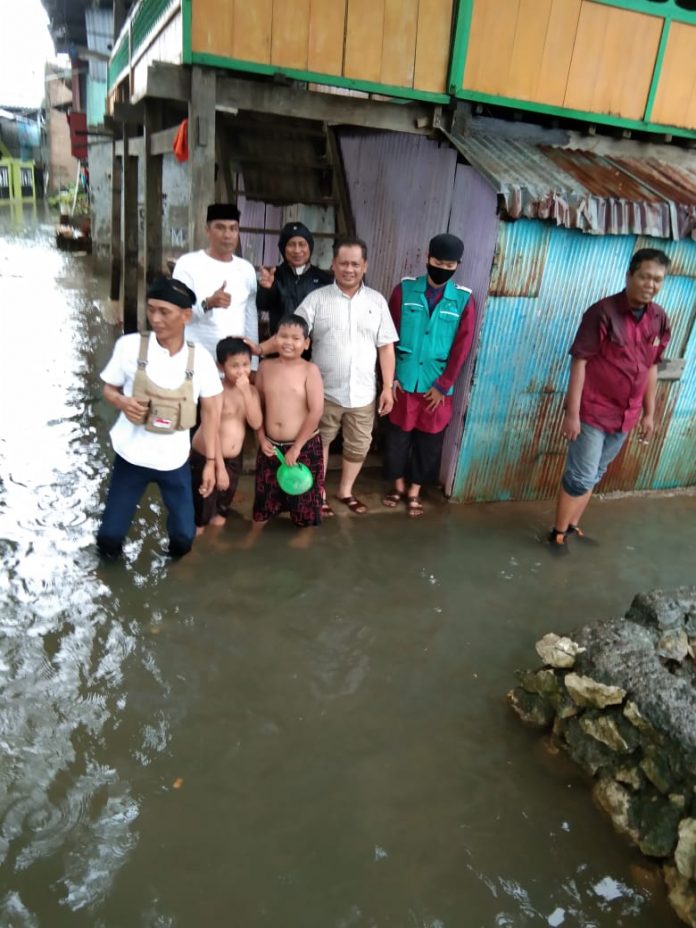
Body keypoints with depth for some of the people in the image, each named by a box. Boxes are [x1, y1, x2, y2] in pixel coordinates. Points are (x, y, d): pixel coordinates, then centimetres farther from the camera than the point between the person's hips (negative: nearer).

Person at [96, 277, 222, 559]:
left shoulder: (200, 358, -8)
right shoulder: (130, 346, -11)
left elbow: (210, 411, 0)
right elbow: (109, 388, 3)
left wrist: (210, 461, 0)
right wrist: (123, 402, -21)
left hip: (174, 460, 1)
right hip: (132, 456, 0)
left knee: (184, 534, 9)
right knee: (109, 534, 5)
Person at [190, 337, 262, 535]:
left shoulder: (251, 390, -2)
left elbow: (256, 423, -15)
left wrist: (246, 392, -25)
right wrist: (219, 467, -22)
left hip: (234, 459, 6)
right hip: (206, 457, -6)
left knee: (224, 502, 25)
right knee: (202, 506, 6)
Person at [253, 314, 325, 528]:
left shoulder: (310, 370, -12)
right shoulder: (266, 367, 0)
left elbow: (316, 411, -16)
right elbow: (258, 405, 6)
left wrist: (297, 447, -15)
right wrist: (261, 438, -2)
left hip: (305, 445, -3)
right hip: (271, 445, 4)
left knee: (303, 493, 11)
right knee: (266, 492, 19)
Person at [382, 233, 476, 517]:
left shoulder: (464, 300, -3)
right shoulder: (404, 290, -3)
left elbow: (461, 347, -4)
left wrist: (442, 385, -8)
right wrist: (390, 376, -6)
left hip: (437, 385, 0)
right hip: (403, 380, 0)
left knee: (428, 440, 9)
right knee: (398, 435, 10)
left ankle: (414, 492, 26)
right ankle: (399, 486, 30)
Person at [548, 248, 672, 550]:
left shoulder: (659, 319, 3)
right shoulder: (603, 312, -15)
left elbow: (651, 368, 11)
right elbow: (579, 363, -15)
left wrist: (649, 413, 12)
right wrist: (572, 413, -18)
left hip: (625, 415, 6)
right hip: (592, 411, -5)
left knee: (594, 476, 16)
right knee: (581, 476, 0)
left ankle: (572, 526, 31)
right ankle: (558, 532, 17)